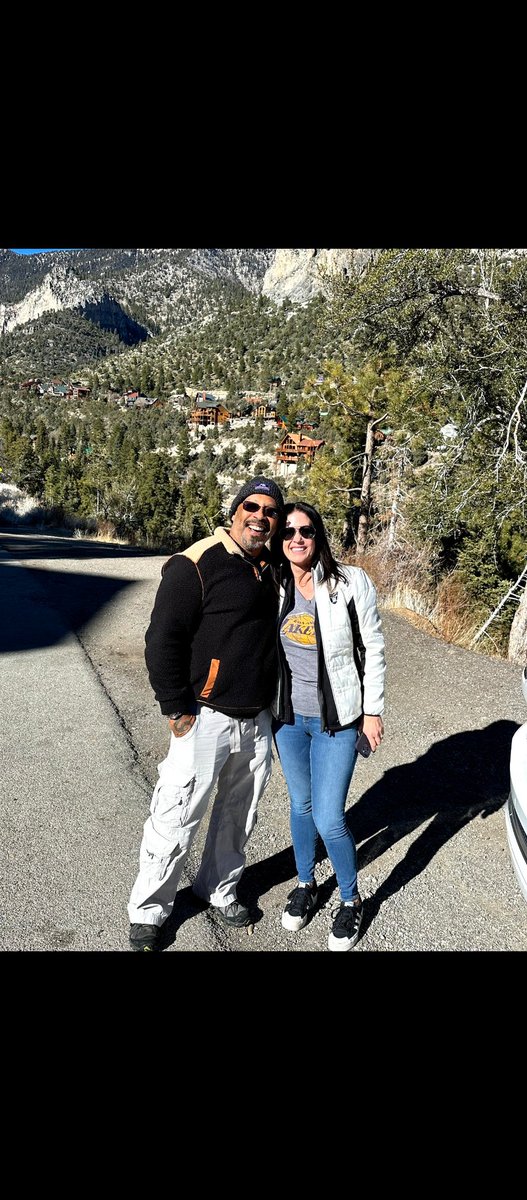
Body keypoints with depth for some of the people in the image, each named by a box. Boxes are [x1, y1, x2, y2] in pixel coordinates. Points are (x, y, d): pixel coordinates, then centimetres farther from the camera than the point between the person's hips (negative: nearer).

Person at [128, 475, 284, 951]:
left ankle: (219, 890, 42)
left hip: (258, 720, 7)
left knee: (239, 814, 20)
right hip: (206, 719, -7)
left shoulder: (272, 570, 8)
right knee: (177, 820, 3)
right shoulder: (197, 564, -14)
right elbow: (163, 639, -16)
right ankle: (149, 911, 25)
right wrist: (177, 712, -16)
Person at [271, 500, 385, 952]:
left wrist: (372, 710, -6)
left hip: (335, 719, -3)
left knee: (328, 819, -2)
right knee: (301, 805, 19)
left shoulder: (351, 582, -12)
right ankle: (306, 884, 43)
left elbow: (373, 649, -6)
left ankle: (351, 899, 26)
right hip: (288, 715, 4)